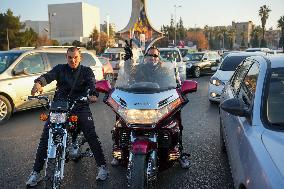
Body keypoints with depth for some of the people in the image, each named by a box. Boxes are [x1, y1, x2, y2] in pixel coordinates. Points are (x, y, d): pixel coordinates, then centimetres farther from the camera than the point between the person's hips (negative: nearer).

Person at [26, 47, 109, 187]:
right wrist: (39, 83, -35)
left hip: (81, 107, -1)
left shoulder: (86, 71, 8)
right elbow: (48, 76, -11)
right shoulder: (60, 69, 9)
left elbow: (92, 83, -12)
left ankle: (102, 166, 3)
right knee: (45, 138, -5)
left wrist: (93, 94, -36)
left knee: (91, 137, -11)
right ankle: (36, 172, 6)